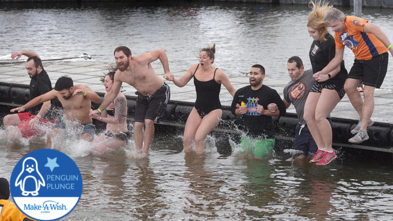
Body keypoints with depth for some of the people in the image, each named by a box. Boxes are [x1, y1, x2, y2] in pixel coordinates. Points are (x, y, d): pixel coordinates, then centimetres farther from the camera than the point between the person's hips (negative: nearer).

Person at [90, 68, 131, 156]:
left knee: (96, 152, -19)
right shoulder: (107, 95, 8)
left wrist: (98, 118, -32)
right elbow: (104, 116, 11)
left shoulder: (120, 98, -19)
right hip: (109, 133, 9)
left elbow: (116, 120, -24)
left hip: (120, 136, -9)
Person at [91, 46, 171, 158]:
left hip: (160, 93, -5)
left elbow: (161, 52, -16)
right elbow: (112, 93, 3)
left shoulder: (141, 61, -28)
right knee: (137, 124, -6)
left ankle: (145, 153, -9)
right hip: (143, 97, 6)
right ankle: (138, 153, 7)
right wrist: (99, 110, 2)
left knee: (149, 121, -19)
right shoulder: (119, 75, -11)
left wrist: (167, 72, -19)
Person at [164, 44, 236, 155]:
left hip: (213, 111, -5)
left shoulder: (218, 74, -13)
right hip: (198, 110, 5)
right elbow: (181, 82, 7)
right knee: (186, 139, -7)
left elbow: (232, 91, -4)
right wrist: (172, 79, -14)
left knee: (198, 138, -22)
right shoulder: (194, 69, 0)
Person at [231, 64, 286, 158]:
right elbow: (233, 109, 19)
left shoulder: (270, 93, -6)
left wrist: (265, 112, -17)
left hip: (265, 137, -4)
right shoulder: (241, 93, 7)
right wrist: (239, 111, -5)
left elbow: (282, 111, -5)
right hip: (248, 135, 4)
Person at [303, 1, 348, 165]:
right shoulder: (317, 40, 6)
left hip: (334, 83, -10)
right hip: (319, 83, 10)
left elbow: (336, 67, -20)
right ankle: (321, 149, 7)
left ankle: (329, 151, -11)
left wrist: (326, 76, -35)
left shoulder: (330, 43, -21)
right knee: (308, 116, 1)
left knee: (319, 116, -22)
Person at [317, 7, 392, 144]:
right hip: (361, 59, 8)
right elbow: (338, 58, 13)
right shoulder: (338, 35, 6)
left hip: (376, 56, -8)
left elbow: (374, 29, -35)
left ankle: (363, 132, -11)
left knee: (367, 93, -12)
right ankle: (364, 119, 13)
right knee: (349, 87, -3)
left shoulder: (353, 22, -22)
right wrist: (323, 72, 4)